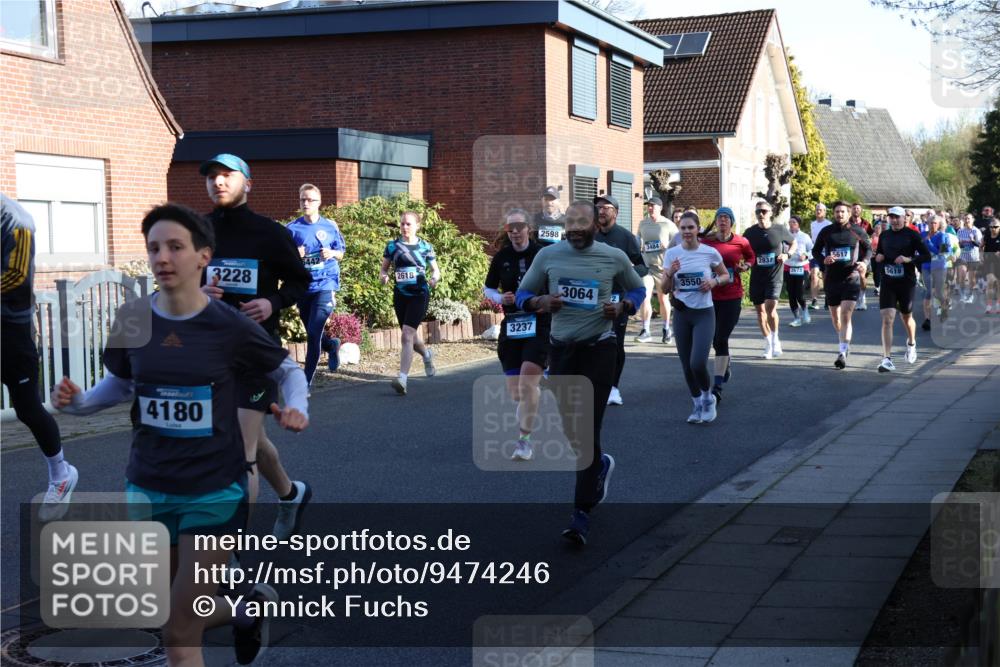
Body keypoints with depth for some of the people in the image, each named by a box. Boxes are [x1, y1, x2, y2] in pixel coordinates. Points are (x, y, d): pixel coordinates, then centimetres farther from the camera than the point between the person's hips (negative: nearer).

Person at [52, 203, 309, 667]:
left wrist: (296, 409, -16)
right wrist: (78, 402, -8)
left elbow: (288, 370, 4)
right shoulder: (132, 321, -5)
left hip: (214, 492, -4)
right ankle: (249, 612, 45)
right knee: (171, 616, 17)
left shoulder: (231, 328, -13)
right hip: (147, 489, 4)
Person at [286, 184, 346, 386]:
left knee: (314, 334, -14)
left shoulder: (330, 226, 1)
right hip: (302, 286, 3)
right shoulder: (292, 229, 1)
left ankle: (307, 382, -7)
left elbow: (341, 253, 12)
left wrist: (332, 253, -11)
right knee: (312, 334, 16)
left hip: (325, 285, -3)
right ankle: (332, 345, 51)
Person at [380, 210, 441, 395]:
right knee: (411, 338, 14)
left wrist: (435, 277, -14)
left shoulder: (425, 247, 1)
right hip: (400, 295, 3)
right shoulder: (392, 246, 5)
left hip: (419, 295, -3)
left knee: (407, 334, -18)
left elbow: (436, 270, 9)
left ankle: (402, 378, -22)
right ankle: (427, 354, 49)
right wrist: (383, 276, -13)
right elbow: (383, 269, 11)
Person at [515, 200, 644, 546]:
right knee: (570, 428, 12)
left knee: (588, 429, -7)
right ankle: (601, 464, 45)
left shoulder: (615, 257, -4)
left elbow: (638, 289, 12)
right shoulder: (548, 255, -1)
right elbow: (523, 295, 8)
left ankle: (582, 514, -2)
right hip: (561, 349, 3)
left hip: (598, 350, -3)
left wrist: (623, 307, -9)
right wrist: (540, 302, -15)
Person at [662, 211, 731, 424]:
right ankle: (697, 404, 28)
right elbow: (665, 289, 1)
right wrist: (670, 273, -19)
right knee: (687, 365, 8)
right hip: (681, 313, 3)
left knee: (698, 363, -15)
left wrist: (714, 281, -11)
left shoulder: (710, 253, -6)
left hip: (704, 313, -3)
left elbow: (726, 276, 10)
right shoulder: (672, 253, -1)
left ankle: (708, 398, 13)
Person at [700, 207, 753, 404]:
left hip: (732, 297, -2)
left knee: (721, 339, -8)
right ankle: (727, 361, 46)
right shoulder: (705, 242, -3)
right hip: (710, 296, 2)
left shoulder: (741, 242, -1)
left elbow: (751, 256, 19)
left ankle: (718, 386, -6)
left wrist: (745, 266, -1)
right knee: (715, 340, 12)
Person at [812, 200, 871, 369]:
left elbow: (868, 248, 14)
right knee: (835, 316, 14)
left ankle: (843, 353, -18)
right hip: (831, 279, 3)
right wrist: (823, 260, -11)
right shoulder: (826, 232, 3)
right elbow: (815, 251, 10)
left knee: (846, 315, -16)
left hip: (851, 278, -3)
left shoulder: (858, 231, 1)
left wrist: (864, 262, -5)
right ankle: (845, 344, 38)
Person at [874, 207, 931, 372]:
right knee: (887, 319, -11)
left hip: (907, 282, -2)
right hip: (887, 282, 2)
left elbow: (926, 255, -7)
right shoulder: (884, 235, 8)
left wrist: (908, 259, -21)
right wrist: (878, 258, 0)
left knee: (906, 317, 16)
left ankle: (911, 343, 48)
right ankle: (887, 359, -15)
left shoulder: (912, 235, -5)